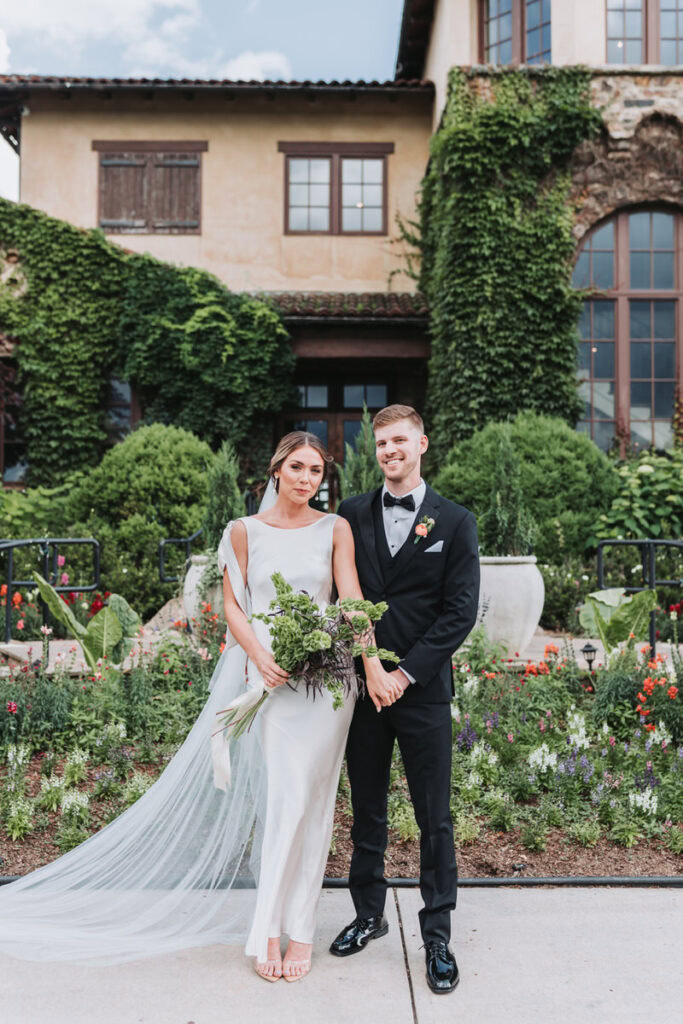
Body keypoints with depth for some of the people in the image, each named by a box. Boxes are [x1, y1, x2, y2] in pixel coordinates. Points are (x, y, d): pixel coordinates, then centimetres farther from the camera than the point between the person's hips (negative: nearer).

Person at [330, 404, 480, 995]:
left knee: (434, 818, 6)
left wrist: (408, 672, -12)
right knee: (367, 810, 15)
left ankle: (437, 935, 22)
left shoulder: (455, 522, 0)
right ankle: (369, 914, 33)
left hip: (424, 688, -2)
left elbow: (461, 611, -5)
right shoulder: (351, 515, 5)